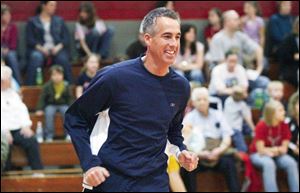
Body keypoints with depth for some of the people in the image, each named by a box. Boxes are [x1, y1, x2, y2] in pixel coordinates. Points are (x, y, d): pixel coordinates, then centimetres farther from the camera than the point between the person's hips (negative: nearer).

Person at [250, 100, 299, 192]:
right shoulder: (261, 126, -20)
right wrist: (278, 149, -15)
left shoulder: (284, 125, -7)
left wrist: (275, 151, -22)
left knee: (291, 163, -25)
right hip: (259, 155, -4)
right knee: (269, 164, -37)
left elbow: (284, 148, -4)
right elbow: (261, 150, -19)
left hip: (277, 156, 4)